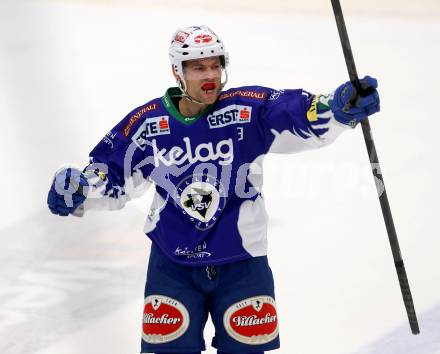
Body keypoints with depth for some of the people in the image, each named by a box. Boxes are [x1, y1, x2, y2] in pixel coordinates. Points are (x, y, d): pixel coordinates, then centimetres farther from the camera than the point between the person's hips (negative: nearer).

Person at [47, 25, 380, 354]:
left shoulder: (248, 109, -11)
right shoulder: (147, 123, -4)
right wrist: (77, 187, -12)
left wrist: (342, 107, -42)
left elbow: (305, 117, -22)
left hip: (241, 263, -1)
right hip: (173, 263, 1)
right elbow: (111, 177, 6)